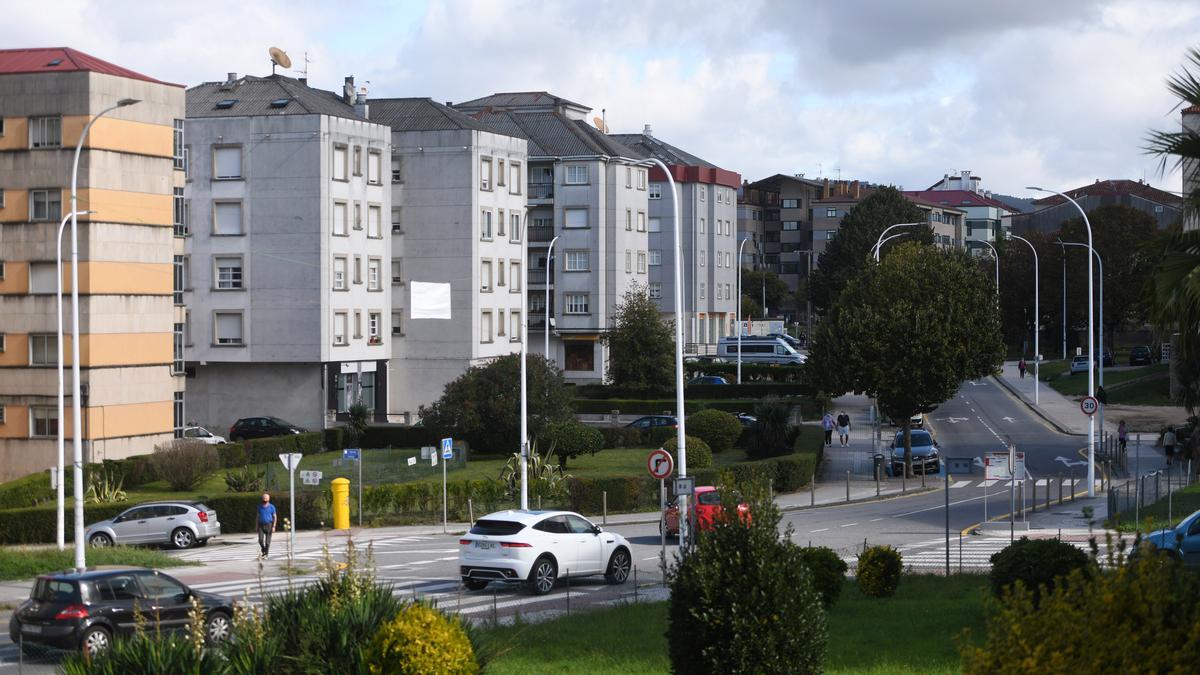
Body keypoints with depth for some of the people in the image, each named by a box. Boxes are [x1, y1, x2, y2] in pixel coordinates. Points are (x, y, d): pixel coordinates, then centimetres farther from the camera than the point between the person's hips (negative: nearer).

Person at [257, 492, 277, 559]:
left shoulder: (271, 507, -3)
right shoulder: (260, 507, 6)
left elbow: (275, 517, -3)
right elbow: (258, 517, 13)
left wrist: (273, 527, -12)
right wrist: (257, 526, 8)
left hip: (269, 525, -2)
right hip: (261, 525, 2)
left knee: (267, 541, -3)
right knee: (260, 540, -11)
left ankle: (266, 554, 7)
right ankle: (263, 551, 14)